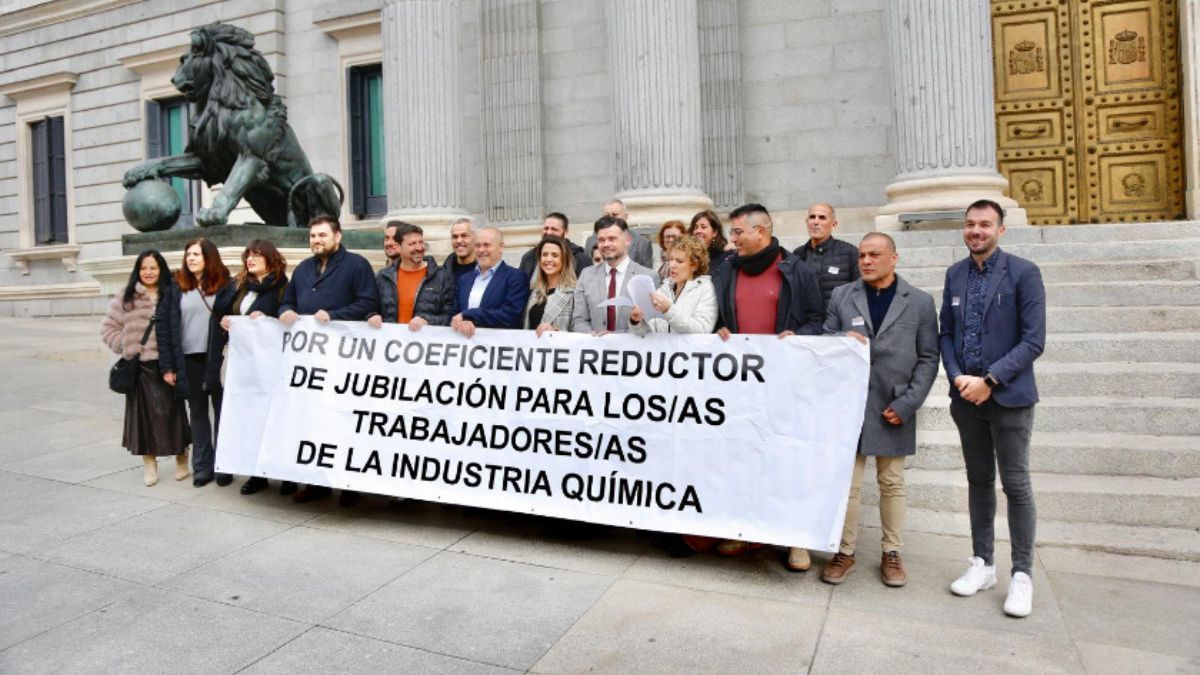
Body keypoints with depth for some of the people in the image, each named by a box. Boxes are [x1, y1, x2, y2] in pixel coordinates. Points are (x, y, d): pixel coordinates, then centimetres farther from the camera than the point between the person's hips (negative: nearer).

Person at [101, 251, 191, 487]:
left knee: (171, 411, 1)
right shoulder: (125, 298, 7)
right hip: (139, 366, 2)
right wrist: (125, 346, 1)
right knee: (143, 412, 6)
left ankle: (181, 459, 20)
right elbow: (108, 327, 12)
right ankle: (150, 465, 18)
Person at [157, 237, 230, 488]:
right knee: (198, 412, 10)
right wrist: (167, 365, -1)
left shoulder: (224, 284, 0)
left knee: (222, 410, 5)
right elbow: (164, 324, 4)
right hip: (190, 359, 2)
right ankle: (202, 465, 19)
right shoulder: (176, 286, 5)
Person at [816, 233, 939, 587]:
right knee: (847, 483, 4)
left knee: (892, 484, 11)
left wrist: (906, 404, -8)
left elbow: (928, 359, 2)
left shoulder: (920, 302, 3)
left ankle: (892, 553, 23)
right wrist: (843, 339, -15)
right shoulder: (841, 296, 6)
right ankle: (844, 551, 17)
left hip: (893, 408, 0)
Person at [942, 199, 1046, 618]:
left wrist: (990, 380, -17)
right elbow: (947, 333, 9)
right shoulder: (955, 275, 8)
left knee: (1016, 485, 2)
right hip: (966, 396, 4)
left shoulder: (1023, 273, -6)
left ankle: (1022, 575, 15)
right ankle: (982, 565, 24)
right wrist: (958, 377, -7)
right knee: (978, 481, 12)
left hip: (1009, 396, -4)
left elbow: (1033, 341, -11)